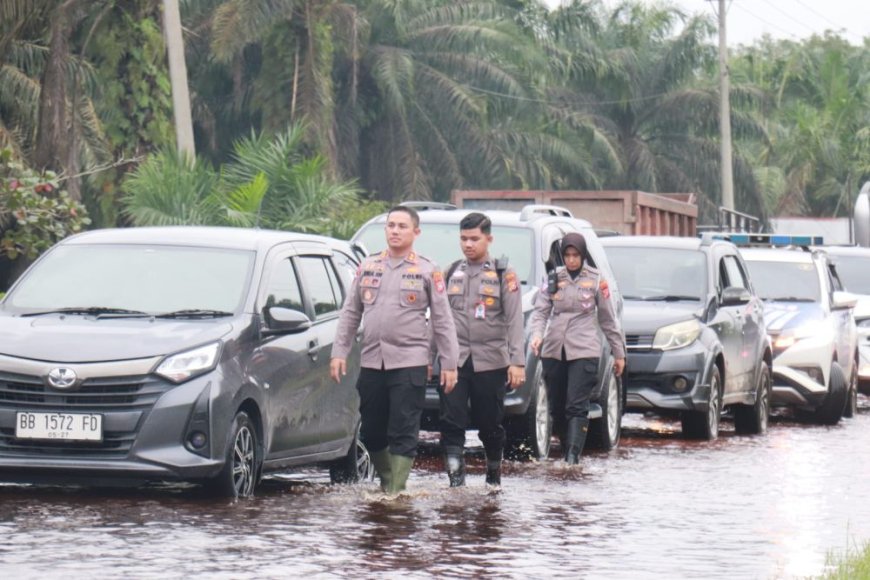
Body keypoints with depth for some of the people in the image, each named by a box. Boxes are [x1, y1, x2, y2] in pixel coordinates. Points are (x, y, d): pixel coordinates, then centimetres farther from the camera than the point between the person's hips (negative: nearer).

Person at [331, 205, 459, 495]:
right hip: (371, 362, 4)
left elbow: (443, 321, 3)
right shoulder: (367, 267, 12)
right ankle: (386, 481, 26)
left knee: (404, 433, -8)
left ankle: (396, 491, -7)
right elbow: (350, 313, 14)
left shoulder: (427, 271, 3)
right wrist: (339, 352, 5)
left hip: (409, 363, -4)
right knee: (371, 432, 8)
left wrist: (449, 363, -2)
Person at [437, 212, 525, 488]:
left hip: (490, 360, -2)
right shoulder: (452, 273, 12)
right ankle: (456, 478, -13)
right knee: (451, 422, -10)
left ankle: (494, 473, 27)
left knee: (490, 424, 7)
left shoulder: (503, 274, 2)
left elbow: (514, 321, -3)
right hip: (454, 360, 2)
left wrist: (517, 362, -11)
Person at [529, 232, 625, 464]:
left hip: (584, 350, -3)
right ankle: (566, 449, 20)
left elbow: (608, 319, 9)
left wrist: (618, 353, 11)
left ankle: (574, 453, -21)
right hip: (554, 350, 3)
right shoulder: (553, 279, 9)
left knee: (577, 405, -14)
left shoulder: (596, 280, 4)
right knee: (557, 406, 7)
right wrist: (537, 333, -16)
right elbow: (541, 311, 5)